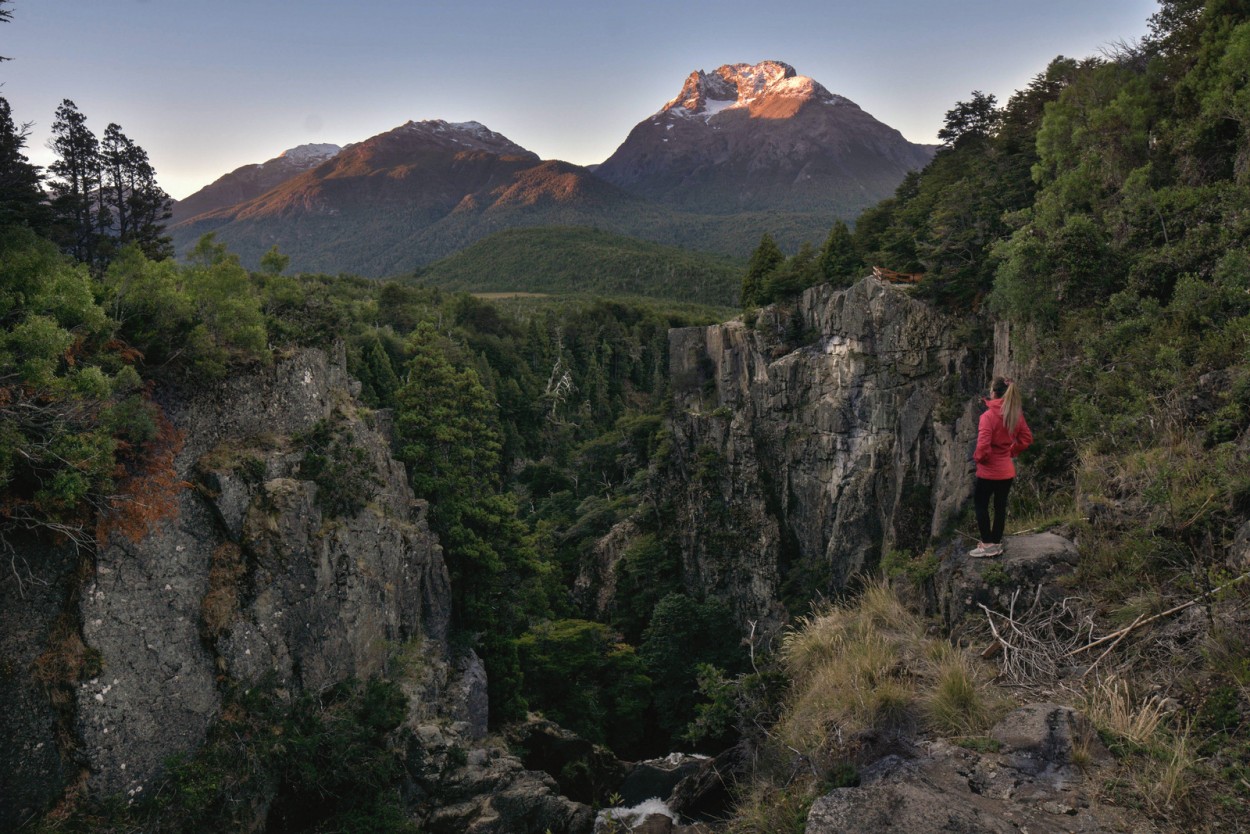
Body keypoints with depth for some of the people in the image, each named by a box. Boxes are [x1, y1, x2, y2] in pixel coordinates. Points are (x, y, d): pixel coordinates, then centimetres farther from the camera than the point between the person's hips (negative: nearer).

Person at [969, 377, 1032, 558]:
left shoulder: (988, 416, -22)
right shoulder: (1016, 415, -1)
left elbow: (983, 445, -27)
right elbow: (1026, 438, 10)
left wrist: (978, 457, -9)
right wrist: (1012, 451, 13)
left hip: (989, 470, -6)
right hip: (1007, 470, 6)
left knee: (980, 503, 9)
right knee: (1001, 506, 14)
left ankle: (987, 544, 8)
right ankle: (996, 543, 21)